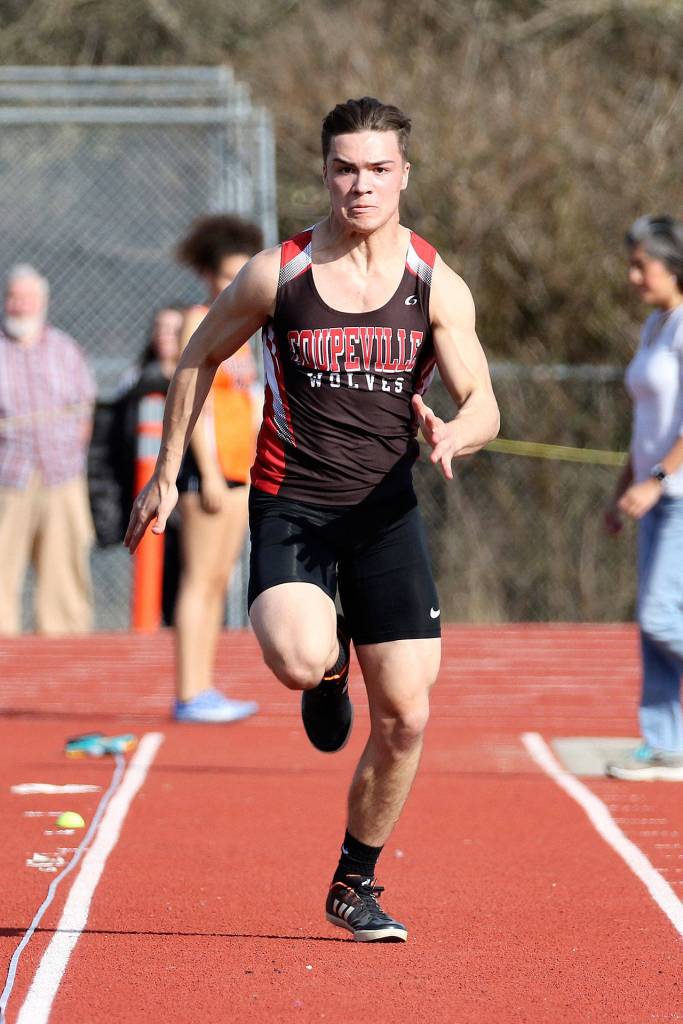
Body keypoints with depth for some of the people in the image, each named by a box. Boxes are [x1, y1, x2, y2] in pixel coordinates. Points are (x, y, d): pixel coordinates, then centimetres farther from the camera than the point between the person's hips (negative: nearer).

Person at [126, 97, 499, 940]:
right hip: (290, 506, -2)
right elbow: (199, 359, 11)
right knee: (299, 662, -30)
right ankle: (328, 674, 11)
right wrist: (165, 475, 11)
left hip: (386, 513, 2)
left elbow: (483, 405, -4)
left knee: (404, 718, -1)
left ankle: (355, 886, 21)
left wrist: (453, 436, -28)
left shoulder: (436, 286, -2)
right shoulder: (276, 274, -4)